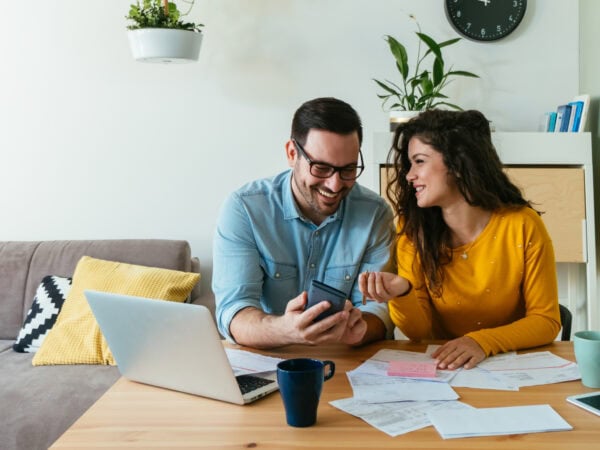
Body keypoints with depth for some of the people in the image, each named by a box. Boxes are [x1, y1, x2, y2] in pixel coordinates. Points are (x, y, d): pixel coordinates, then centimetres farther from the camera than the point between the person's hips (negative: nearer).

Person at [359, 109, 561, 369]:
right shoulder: (413, 229, -7)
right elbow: (420, 333, -6)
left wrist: (482, 342, -22)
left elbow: (546, 321, -6)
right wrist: (401, 295, -26)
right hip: (440, 368, 1)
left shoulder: (522, 225, -12)